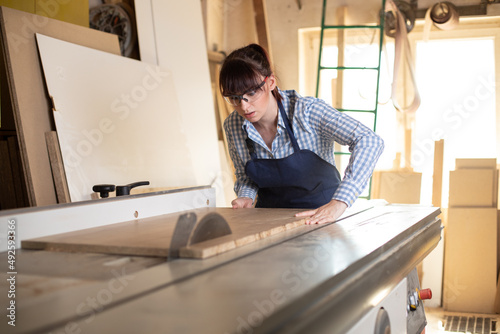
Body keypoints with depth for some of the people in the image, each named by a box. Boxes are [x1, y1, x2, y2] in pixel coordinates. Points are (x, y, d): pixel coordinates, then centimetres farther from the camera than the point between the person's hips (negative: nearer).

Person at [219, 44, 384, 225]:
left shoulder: (307, 111, -21)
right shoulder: (233, 126, -7)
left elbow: (370, 141, -29)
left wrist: (338, 203, -39)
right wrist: (246, 197, -13)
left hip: (321, 213, -2)